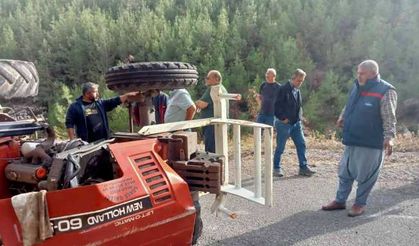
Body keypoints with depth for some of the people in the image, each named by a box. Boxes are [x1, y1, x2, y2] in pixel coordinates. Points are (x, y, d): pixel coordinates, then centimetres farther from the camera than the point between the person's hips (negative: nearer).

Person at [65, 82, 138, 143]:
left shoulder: (100, 103, 12)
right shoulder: (75, 106, 0)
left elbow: (115, 101, 11)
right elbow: (69, 124, -2)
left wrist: (128, 95, 4)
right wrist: (73, 141, -8)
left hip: (103, 141, 5)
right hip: (86, 143, -4)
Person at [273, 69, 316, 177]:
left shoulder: (297, 91, 12)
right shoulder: (283, 89, -13)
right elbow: (277, 106, -16)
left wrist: (300, 117, 10)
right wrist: (283, 118, -15)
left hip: (296, 123, 7)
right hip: (284, 123, -7)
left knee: (301, 144, 6)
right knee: (280, 147, 2)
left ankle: (303, 167, 15)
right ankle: (276, 168, 16)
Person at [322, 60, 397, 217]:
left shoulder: (385, 91, -11)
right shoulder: (357, 87, 10)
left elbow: (389, 119, -14)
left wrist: (389, 137, -24)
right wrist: (342, 117, 11)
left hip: (370, 143, -7)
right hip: (351, 141, 7)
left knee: (365, 176, 6)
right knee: (345, 172, 15)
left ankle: (360, 204, 23)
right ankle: (340, 201, 28)